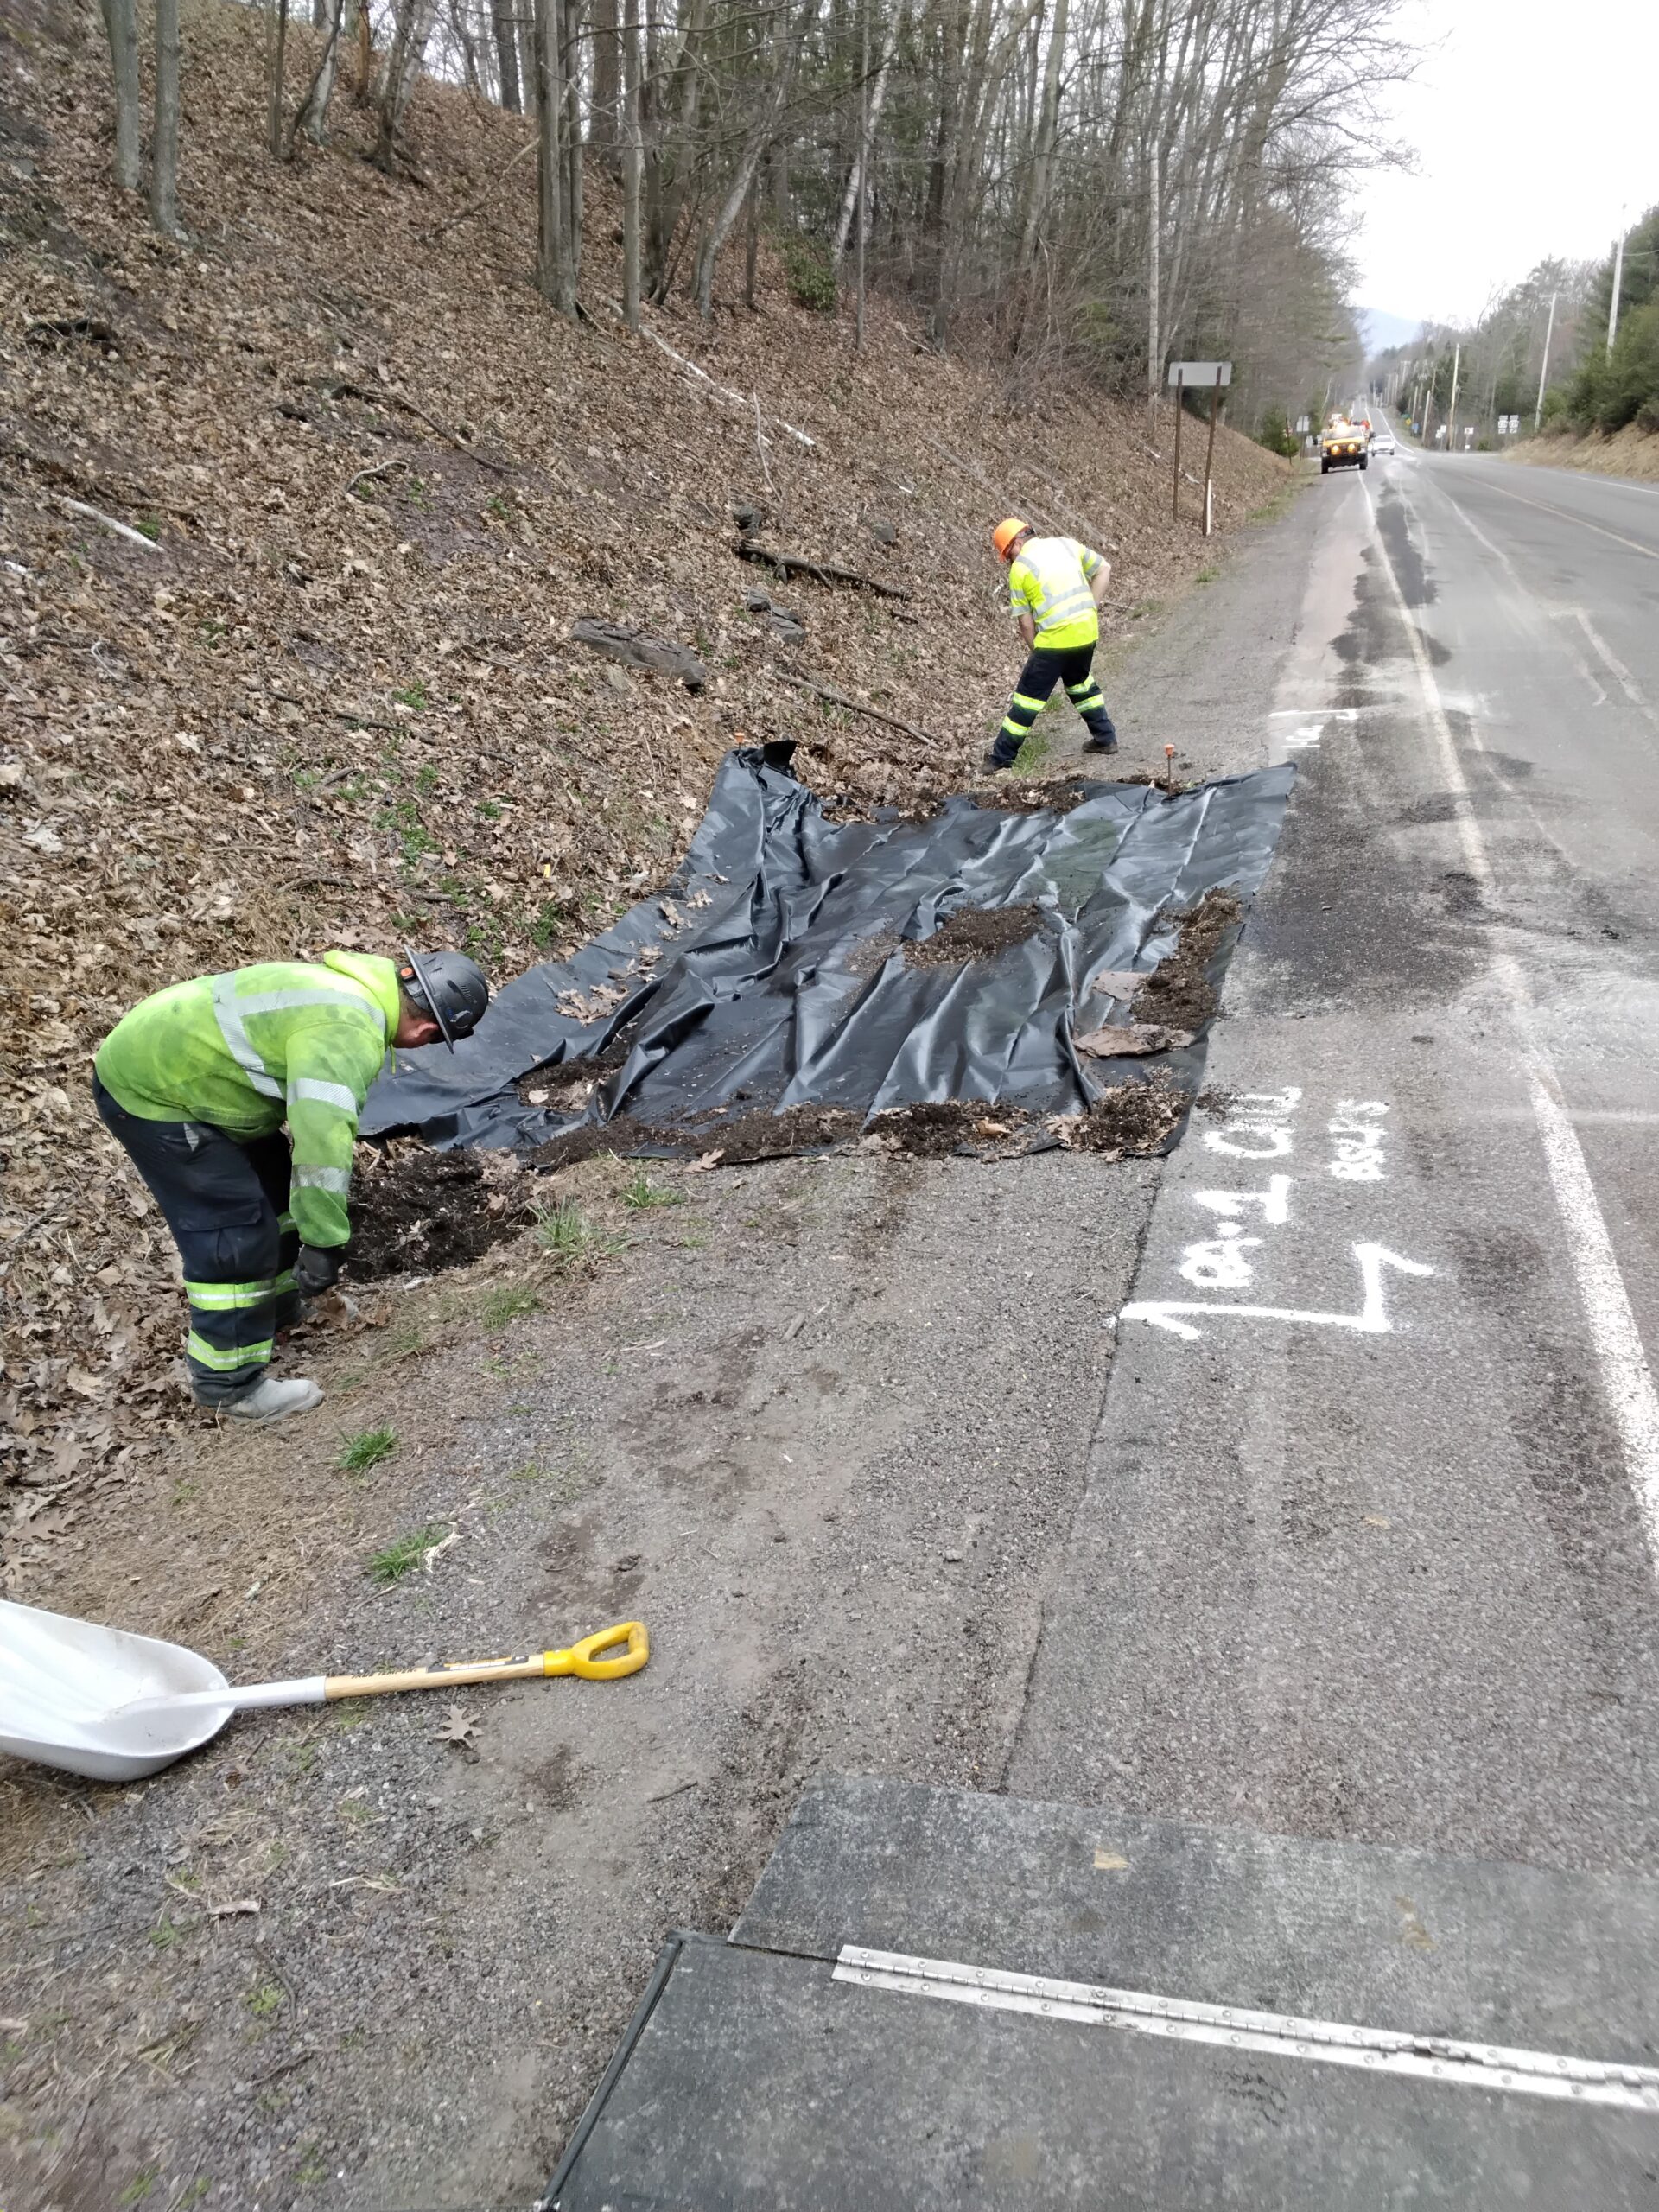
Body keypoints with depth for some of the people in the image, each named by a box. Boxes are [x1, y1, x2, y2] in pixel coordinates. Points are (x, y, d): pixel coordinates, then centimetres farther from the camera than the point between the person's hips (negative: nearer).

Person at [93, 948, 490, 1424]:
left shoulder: (350, 990, 7)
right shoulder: (349, 1033, -27)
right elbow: (322, 1138, -36)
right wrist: (324, 1242, -28)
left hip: (161, 1054, 11)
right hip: (147, 1091, -11)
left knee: (272, 1182, 21)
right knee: (235, 1228, -9)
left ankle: (274, 1308, 39)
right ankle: (229, 1383, 4)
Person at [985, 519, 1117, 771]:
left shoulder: (1019, 567, -2)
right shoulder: (1067, 544, 11)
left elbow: (1026, 623, -2)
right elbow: (1104, 569, 16)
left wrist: (1036, 653, 9)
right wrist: (1090, 608, 13)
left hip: (1056, 638, -6)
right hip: (1088, 631, 6)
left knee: (1029, 695, 3)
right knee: (1080, 682, 30)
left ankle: (1001, 758, 8)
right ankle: (1105, 737, 36)